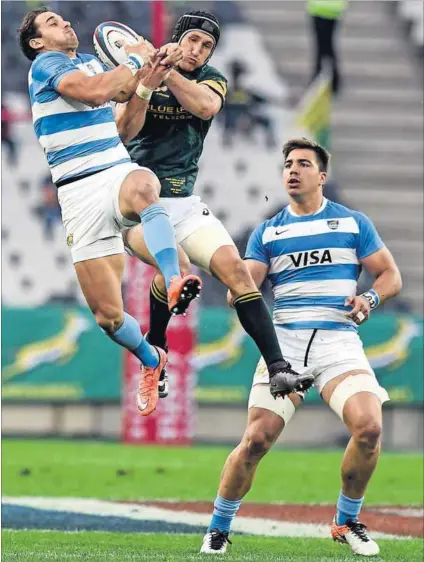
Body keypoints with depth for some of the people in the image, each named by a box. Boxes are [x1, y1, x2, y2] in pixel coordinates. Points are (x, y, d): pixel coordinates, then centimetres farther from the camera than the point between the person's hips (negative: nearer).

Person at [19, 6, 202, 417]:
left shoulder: (89, 61, 20)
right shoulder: (45, 66, -3)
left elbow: (120, 91, 39)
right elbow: (95, 91, -20)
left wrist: (150, 66, 21)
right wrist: (133, 58, -6)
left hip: (119, 171, 4)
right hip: (78, 193, -4)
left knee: (142, 187, -39)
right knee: (107, 315, -4)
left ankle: (173, 283, -57)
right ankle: (151, 360, 26)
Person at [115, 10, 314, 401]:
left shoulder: (212, 79, 7)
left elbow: (206, 106, -17)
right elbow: (122, 133, -15)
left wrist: (168, 73, -24)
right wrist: (147, 85, -28)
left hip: (183, 203, 4)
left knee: (235, 268, -13)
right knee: (176, 268, -30)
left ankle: (278, 369, -15)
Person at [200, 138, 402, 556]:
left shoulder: (353, 223, 11)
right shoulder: (268, 232, 12)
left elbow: (390, 275, 13)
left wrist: (370, 299, -8)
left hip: (338, 340, 0)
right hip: (285, 340, 1)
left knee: (369, 427, -23)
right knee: (256, 441, -11)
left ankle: (347, 522, 0)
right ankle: (218, 528, 10)